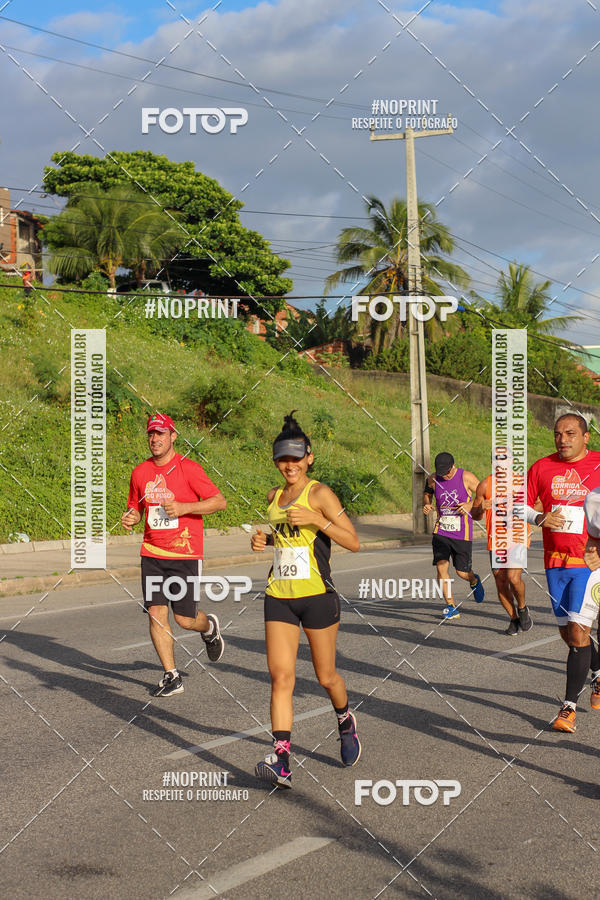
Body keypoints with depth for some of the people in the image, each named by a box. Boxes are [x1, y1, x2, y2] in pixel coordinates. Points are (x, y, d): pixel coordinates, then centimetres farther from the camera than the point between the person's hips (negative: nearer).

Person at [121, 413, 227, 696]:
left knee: (184, 618, -1)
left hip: (184, 555, -4)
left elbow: (219, 501, -8)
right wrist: (131, 517, -2)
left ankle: (210, 627, 35)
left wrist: (184, 507, -19)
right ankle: (171, 676, 6)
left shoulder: (188, 468, -7)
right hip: (152, 553, 4)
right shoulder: (140, 472, 8)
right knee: (156, 613, -4)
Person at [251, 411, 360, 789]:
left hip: (318, 596, -4)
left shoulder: (319, 493, -8)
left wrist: (316, 518, -24)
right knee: (281, 677, -8)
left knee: (326, 676, 9)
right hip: (279, 598, 4)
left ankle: (346, 721, 41)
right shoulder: (275, 497, 11)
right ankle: (281, 761, -12)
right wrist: (265, 539, 7)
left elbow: (353, 542, -12)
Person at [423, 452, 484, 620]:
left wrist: (470, 505, -19)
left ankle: (474, 581, 40)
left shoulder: (467, 477, -10)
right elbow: (427, 493, 21)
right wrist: (427, 505, -1)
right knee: (441, 566, -14)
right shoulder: (433, 479, 0)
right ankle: (451, 607, -6)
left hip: (462, 533, -2)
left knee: (462, 572, 1)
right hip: (441, 531, 2)